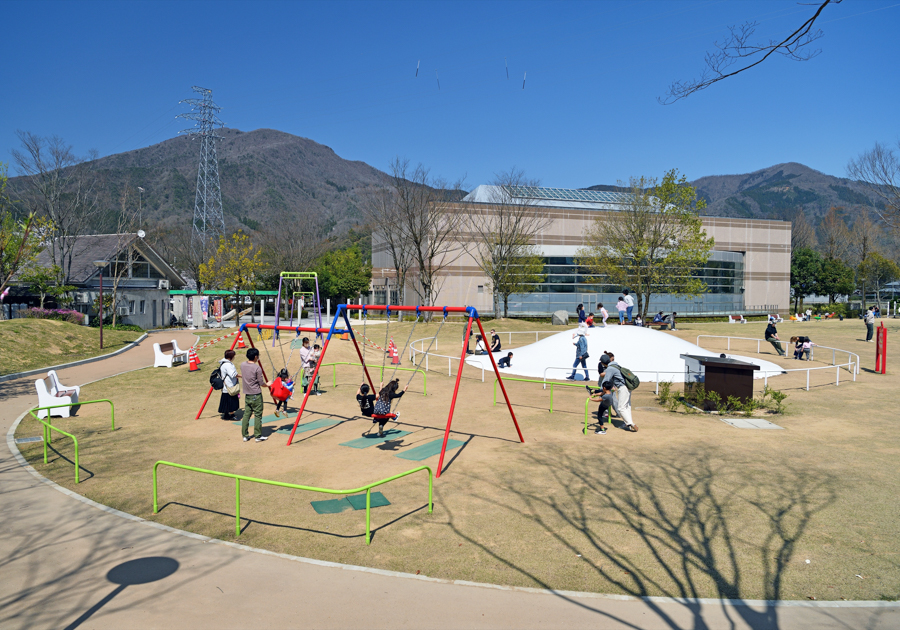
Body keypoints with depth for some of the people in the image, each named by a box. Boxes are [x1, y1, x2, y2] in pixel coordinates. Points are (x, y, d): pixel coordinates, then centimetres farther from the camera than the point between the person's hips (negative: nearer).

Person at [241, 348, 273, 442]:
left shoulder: (242, 365, 2)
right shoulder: (257, 368, -17)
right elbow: (261, 383, -10)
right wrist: (268, 384, 7)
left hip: (247, 395, 6)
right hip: (256, 395, -6)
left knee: (246, 414, 11)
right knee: (258, 415, 2)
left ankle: (245, 436, 15)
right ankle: (258, 436, 6)